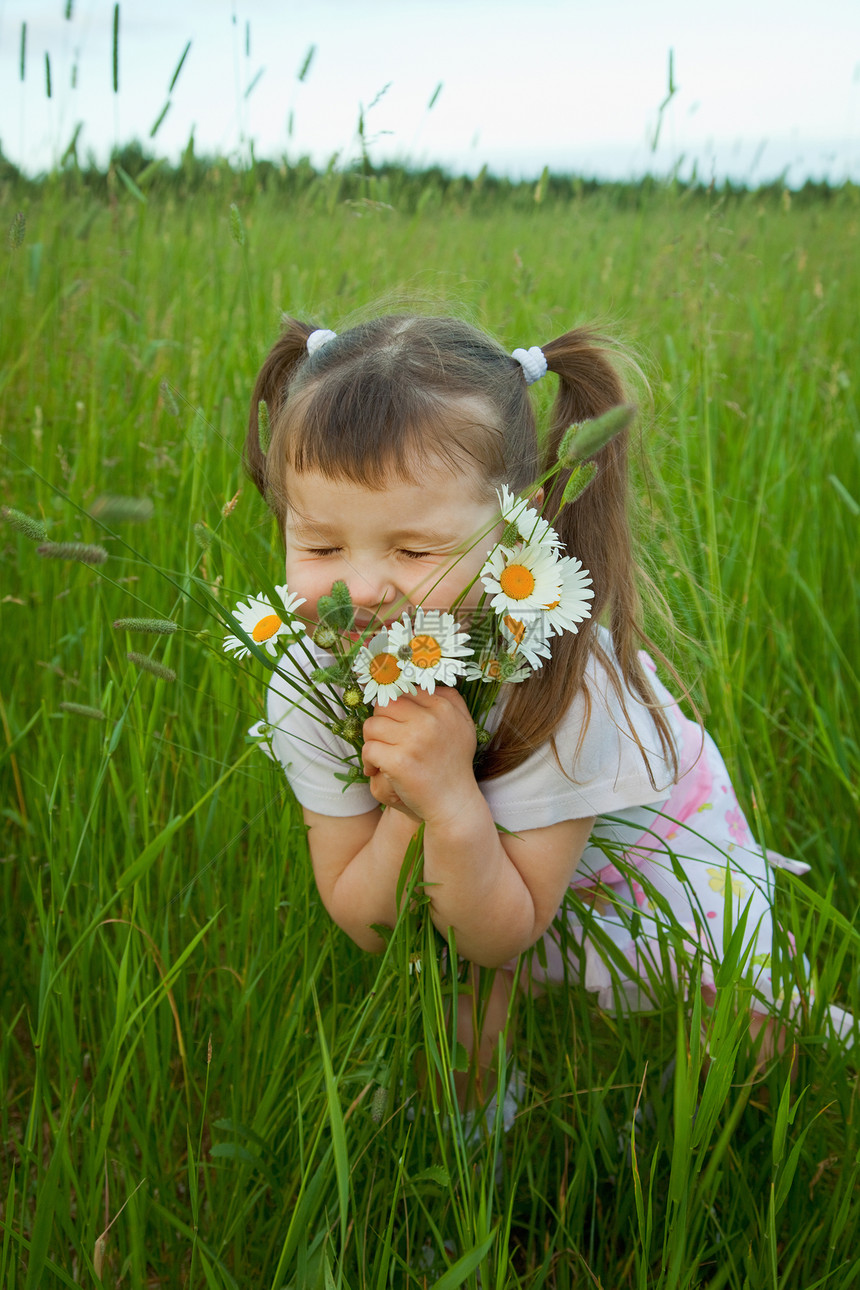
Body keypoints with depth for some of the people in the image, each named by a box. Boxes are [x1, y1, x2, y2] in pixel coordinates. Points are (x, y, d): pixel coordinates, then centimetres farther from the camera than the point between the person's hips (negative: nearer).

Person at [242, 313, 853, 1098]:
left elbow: (498, 938, -31)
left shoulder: (567, 688, -39)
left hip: (643, 834, -2)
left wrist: (454, 803, -49)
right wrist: (409, 807, -41)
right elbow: (363, 925, -22)